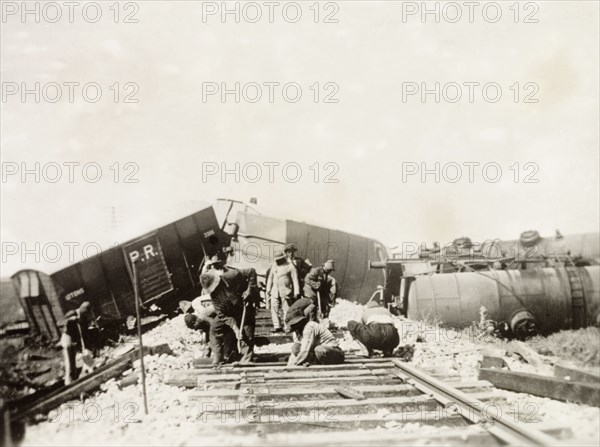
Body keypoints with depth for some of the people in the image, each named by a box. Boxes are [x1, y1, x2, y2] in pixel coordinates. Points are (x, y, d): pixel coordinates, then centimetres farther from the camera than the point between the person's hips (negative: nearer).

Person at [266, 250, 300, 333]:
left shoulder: (290, 266, -2)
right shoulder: (274, 265, 13)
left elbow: (295, 279, -3)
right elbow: (270, 277, 19)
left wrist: (296, 292, -7)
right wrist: (268, 289, 14)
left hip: (286, 291, -5)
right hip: (275, 291, 5)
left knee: (286, 309, -5)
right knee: (274, 308, -2)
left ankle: (288, 327, 0)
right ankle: (277, 326, 2)